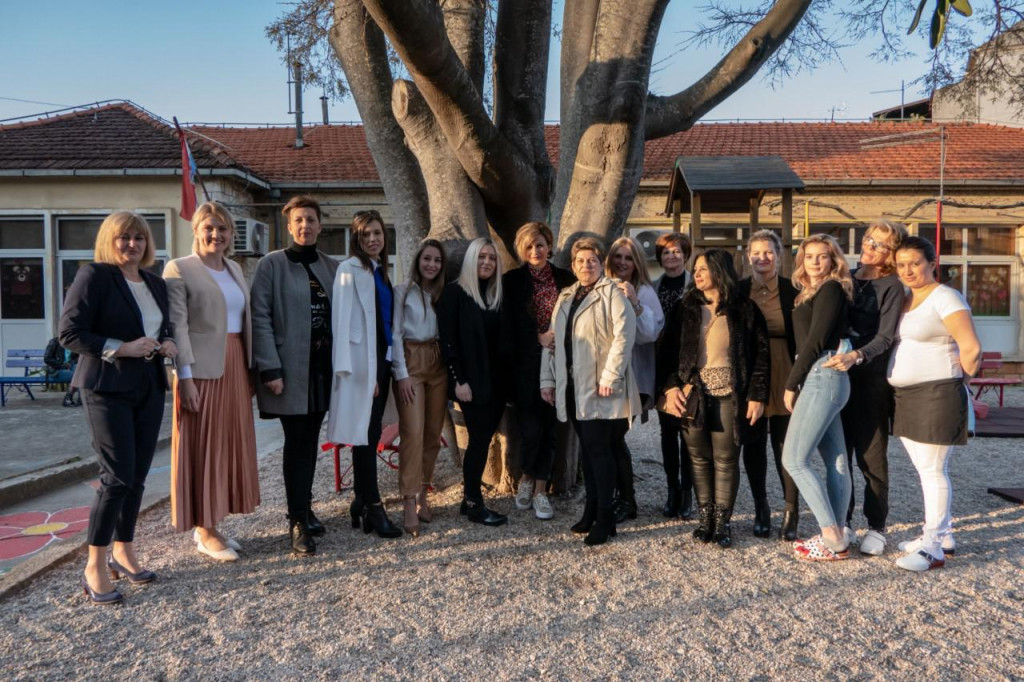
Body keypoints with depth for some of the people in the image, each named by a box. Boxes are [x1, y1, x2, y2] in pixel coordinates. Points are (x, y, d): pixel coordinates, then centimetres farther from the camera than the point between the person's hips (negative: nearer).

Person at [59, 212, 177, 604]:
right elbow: (69, 333, -12)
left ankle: (123, 552, 23)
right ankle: (94, 566, 4)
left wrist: (168, 344, 1)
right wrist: (122, 348, -19)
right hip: (108, 388, -6)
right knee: (117, 477, -9)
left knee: (138, 476, 9)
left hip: (149, 388, 6)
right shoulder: (94, 276, -7)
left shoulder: (156, 284, 12)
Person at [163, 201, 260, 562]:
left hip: (235, 369, 7)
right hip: (201, 370, -7)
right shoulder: (179, 269, -4)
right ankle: (204, 531, 10)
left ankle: (210, 523, 22)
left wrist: (251, 369, 12)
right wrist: (185, 377, -19)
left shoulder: (235, 269, 16)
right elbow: (177, 326, -12)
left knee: (229, 446, 10)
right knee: (202, 448, 0)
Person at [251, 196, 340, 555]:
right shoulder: (272, 264, -3)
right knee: (297, 443, -3)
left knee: (310, 441, 12)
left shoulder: (332, 266, 10)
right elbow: (260, 318, -9)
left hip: (322, 366, 5)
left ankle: (304, 508, 26)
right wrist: (270, 368, -15)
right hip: (290, 367, -4)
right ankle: (298, 522, 5)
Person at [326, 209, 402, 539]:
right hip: (362, 360, -8)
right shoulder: (350, 269, -6)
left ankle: (362, 503, 22)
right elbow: (342, 319, -12)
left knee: (372, 435, 11)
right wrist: (347, 368, -18)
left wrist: (391, 362, 11)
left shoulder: (381, 270, 16)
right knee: (365, 434, -2)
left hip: (382, 358, 8)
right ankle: (373, 508, 5)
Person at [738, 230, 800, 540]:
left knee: (785, 444, 1)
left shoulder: (791, 290, 0)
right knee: (753, 444, 7)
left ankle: (791, 512, 11)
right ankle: (761, 509, 21)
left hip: (783, 376, -1)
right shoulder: (739, 290, 4)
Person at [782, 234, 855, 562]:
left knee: (793, 459, -8)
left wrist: (791, 383, -11)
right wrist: (797, 381, 5)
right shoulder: (811, 292, 19)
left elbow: (815, 340, -15)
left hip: (822, 376, -9)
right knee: (836, 462, 9)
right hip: (822, 379, 9)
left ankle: (832, 538, -4)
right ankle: (836, 537, 15)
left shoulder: (831, 289, -8)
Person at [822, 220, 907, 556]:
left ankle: (876, 527, 14)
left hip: (871, 380, -5)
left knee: (871, 455, 1)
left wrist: (855, 357, -29)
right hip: (838, 377, 5)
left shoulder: (892, 287, -4)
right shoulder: (848, 278, 12)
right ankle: (842, 520, 22)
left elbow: (886, 337, -14)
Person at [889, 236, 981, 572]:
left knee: (933, 470, -5)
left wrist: (956, 380, -4)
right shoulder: (902, 300, 12)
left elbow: (971, 349, -17)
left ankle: (932, 547, 1)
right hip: (905, 396, 8)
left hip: (936, 396, -8)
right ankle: (942, 535, 26)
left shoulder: (945, 297, -11)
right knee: (925, 469, 14)